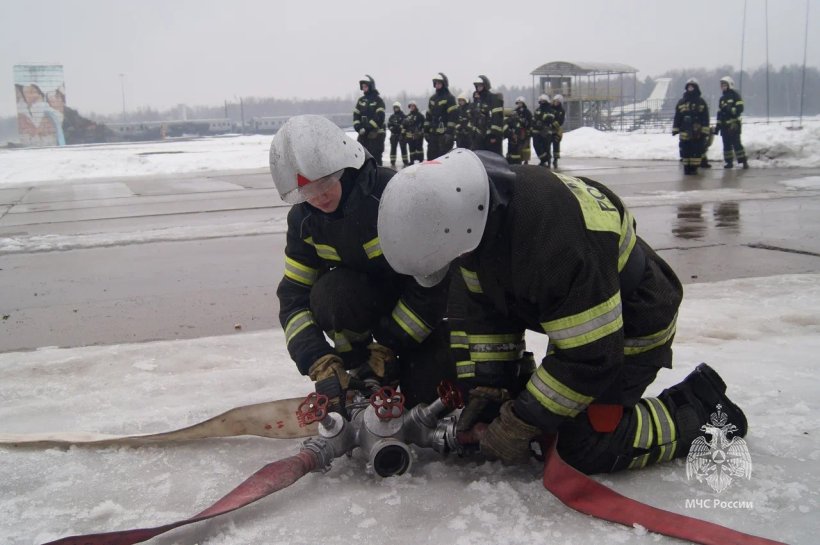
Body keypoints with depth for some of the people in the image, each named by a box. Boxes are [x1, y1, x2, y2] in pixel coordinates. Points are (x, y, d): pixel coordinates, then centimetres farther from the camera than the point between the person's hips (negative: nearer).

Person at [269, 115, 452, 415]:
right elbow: (294, 294, -10)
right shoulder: (304, 219, -12)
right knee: (329, 295, -28)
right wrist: (322, 365, -23)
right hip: (369, 293, 4)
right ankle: (359, 367, -5)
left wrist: (387, 348, -24)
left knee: (422, 392, -19)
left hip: (430, 298, -4)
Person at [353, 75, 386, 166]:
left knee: (375, 158, -7)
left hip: (376, 134, -6)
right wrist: (359, 128, -7)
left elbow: (379, 117, -14)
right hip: (363, 134, 6)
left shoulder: (378, 99, -4)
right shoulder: (361, 100, 14)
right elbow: (356, 115, 10)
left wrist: (368, 128, -19)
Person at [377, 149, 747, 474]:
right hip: (566, 313, 8)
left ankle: (700, 406, 5)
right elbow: (480, 308, -5)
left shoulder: (560, 243, -42)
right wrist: (486, 390, -10)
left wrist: (519, 425, -25)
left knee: (587, 449, -9)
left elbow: (589, 357, -32)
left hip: (630, 324, -8)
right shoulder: (471, 210, -17)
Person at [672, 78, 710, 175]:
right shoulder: (681, 102, 9)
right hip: (685, 131, 2)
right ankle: (686, 167, 11)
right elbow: (677, 117, 10)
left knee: (697, 150, 0)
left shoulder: (701, 102, 3)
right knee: (685, 150, 3)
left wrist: (705, 131, -6)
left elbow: (705, 119, 0)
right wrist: (675, 129, 6)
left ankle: (694, 167, 6)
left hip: (697, 132, -2)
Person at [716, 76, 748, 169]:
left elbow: (740, 109, -11)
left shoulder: (735, 96, -2)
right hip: (724, 125, 7)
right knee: (726, 144, 6)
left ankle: (744, 161, -9)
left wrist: (729, 109, -22)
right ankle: (729, 162, 11)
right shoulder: (722, 98, 19)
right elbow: (719, 113, 20)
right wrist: (718, 126, 16)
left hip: (734, 124, -7)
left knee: (736, 143, -12)